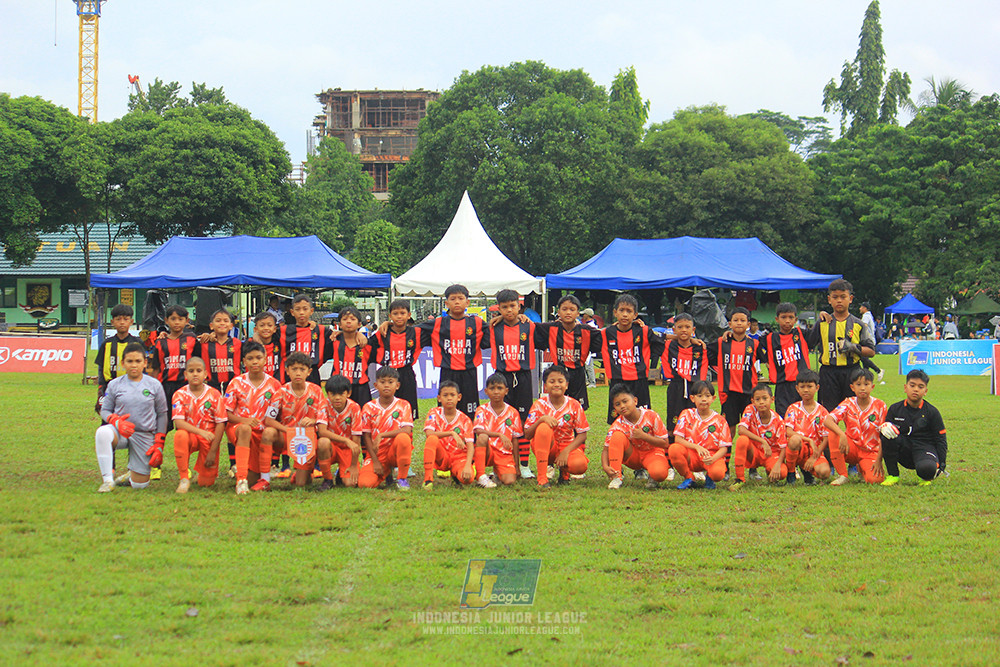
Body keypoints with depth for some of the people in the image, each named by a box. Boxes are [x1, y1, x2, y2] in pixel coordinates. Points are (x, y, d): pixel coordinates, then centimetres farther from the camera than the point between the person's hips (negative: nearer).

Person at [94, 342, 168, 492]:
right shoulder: (114, 384, 3)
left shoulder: (154, 385, 2)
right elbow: (105, 410, 7)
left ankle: (131, 476, 37)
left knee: (140, 484, -3)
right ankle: (107, 480, -27)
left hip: (145, 435, 0)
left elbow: (162, 414, 6)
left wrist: (159, 445, 1)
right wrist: (116, 422, -17)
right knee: (102, 432, -38)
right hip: (120, 432, 0)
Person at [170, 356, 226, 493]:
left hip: (209, 440, 0)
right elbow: (178, 422, -16)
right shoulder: (180, 395, -5)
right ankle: (184, 479, -24)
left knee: (206, 483, -6)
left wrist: (213, 452, -12)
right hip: (191, 436, 0)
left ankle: (201, 469, 34)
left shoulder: (214, 394, -6)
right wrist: (201, 432, -31)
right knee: (180, 435, -38)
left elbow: (220, 424, -6)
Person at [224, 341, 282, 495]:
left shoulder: (274, 385, 3)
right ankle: (241, 479, -39)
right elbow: (227, 414, 0)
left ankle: (265, 479, -22)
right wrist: (244, 420, -19)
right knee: (244, 429, -37)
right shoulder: (237, 383, 3)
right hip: (237, 428, -1)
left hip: (263, 431, 1)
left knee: (269, 432, -35)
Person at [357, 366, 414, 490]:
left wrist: (381, 435, -24)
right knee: (364, 483, -25)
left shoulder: (403, 405, -1)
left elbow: (407, 431, -16)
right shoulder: (369, 407, 2)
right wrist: (375, 461, -10)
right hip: (377, 454, 1)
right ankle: (386, 473, 13)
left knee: (403, 438, -36)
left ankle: (402, 478, -15)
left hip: (395, 452, -1)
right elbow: (367, 437, 1)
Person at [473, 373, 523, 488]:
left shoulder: (512, 412, 5)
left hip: (505, 453, 1)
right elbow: (478, 431, -18)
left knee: (509, 481, -25)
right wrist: (500, 435, -32)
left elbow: (515, 440, 7)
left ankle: (497, 473, 12)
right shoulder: (482, 410, 1)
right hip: (487, 452, -1)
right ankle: (480, 476, -27)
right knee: (483, 437, -34)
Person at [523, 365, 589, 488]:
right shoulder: (540, 405, -7)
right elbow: (527, 435, -12)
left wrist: (566, 451, -21)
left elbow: (582, 435, -7)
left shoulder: (574, 405, -6)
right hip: (547, 447, 0)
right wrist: (541, 419, -30)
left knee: (580, 465, -35)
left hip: (568, 446, 0)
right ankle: (542, 477, -29)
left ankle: (564, 470, 7)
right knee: (544, 427, -35)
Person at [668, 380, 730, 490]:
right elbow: (678, 439, -5)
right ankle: (689, 478, -4)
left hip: (713, 455, -2)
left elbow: (724, 448, -4)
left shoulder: (719, 420, -1)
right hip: (691, 455, 2)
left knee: (718, 473, -36)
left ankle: (709, 478, 7)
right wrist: (697, 447, -20)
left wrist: (712, 459, -25)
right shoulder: (687, 415, 3)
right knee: (674, 449, -31)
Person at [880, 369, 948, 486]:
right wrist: (883, 430, -21)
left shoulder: (932, 412, 1)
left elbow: (941, 440, 3)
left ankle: (926, 477, 5)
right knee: (888, 435, -27)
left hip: (925, 448, -2)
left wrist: (942, 464, -6)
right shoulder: (895, 409, 6)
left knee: (927, 468, -37)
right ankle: (893, 475, -14)